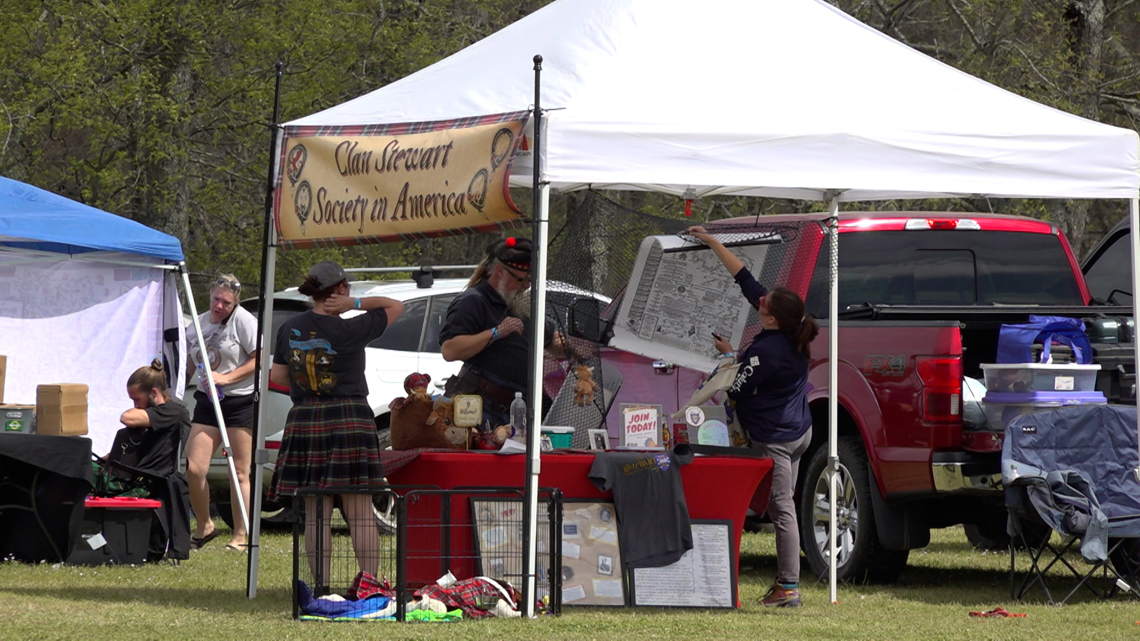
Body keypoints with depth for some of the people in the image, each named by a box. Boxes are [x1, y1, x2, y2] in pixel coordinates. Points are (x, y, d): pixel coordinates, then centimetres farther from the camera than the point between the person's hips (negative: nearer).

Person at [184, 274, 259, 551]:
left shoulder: (242, 320, -8)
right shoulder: (199, 323, 11)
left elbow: (258, 359, -12)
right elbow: (189, 364, 22)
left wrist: (226, 378, -18)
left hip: (240, 402, -5)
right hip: (207, 403, 6)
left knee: (240, 473, 0)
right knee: (193, 469, -4)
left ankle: (241, 535, 7)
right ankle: (204, 527, 16)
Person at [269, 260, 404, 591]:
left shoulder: (290, 329, 4)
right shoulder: (349, 331, -10)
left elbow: (277, 375, 11)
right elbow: (395, 306, 0)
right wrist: (353, 303, -5)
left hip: (304, 421, 4)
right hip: (350, 420, -4)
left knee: (316, 514, 4)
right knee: (360, 511, -1)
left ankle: (322, 588, 1)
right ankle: (369, 580, -5)